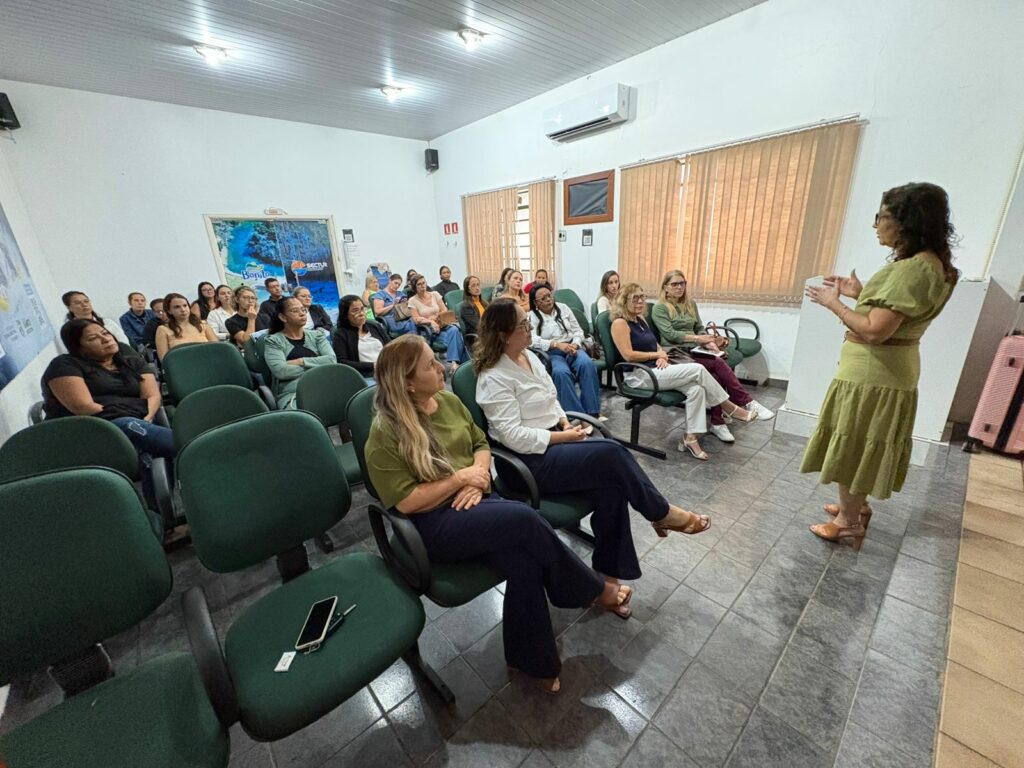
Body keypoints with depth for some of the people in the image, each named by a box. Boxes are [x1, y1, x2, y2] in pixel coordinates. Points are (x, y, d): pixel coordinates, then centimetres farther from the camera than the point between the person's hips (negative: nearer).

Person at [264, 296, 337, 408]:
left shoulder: (316, 335, 17)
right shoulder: (273, 341, 8)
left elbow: (332, 360, 1)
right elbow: (281, 371, -9)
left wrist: (302, 361, -7)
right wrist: (317, 366, -3)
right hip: (292, 394, -3)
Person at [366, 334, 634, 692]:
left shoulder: (448, 401, 6)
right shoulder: (385, 434, -12)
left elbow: (481, 444, 14)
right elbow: (405, 502, -15)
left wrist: (478, 474, -7)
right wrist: (460, 478, -14)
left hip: (475, 502, 6)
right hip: (433, 523, -5)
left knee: (523, 559, -23)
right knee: (524, 519, -28)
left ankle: (532, 660, 3)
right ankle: (596, 590, -2)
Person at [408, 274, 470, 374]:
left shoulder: (435, 294, 13)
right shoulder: (412, 300, 4)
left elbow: (445, 311, 8)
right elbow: (416, 319, -5)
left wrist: (433, 318, -10)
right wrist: (431, 322, -21)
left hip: (442, 325, 3)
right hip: (427, 329, -3)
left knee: (454, 329, -32)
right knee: (452, 336, -32)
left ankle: (453, 362, -37)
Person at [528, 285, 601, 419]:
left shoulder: (563, 308, 14)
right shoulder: (531, 316, 3)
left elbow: (578, 330, 13)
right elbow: (533, 340, -14)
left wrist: (575, 345, -9)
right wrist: (557, 344, -26)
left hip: (572, 348, 3)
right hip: (551, 353, -3)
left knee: (587, 364, -30)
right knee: (561, 372, -37)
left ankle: (593, 411, -25)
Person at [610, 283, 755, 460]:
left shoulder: (640, 319, 17)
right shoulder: (620, 323, -11)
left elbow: (655, 345, 22)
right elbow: (628, 355, -20)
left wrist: (662, 355, -2)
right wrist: (656, 354, -8)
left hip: (655, 369, 9)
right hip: (639, 375, -9)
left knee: (696, 388, -15)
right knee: (697, 369, -17)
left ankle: (690, 438, -10)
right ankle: (731, 408, 1)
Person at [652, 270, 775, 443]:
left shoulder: (690, 304, 19)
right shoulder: (659, 308, -1)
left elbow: (700, 329, 18)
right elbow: (670, 334, -12)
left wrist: (710, 343, -3)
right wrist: (698, 338, -16)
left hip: (694, 350, 6)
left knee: (716, 377, -24)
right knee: (719, 363, -26)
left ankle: (717, 423, -17)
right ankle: (747, 403, -17)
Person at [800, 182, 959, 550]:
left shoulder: (913, 268, -22)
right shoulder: (926, 262, 11)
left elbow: (875, 331, -27)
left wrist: (833, 302, -15)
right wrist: (859, 293, 10)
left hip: (872, 372, -10)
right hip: (882, 368, 10)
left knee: (852, 446, 4)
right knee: (860, 445, 22)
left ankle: (848, 522, 21)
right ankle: (856, 506, 39)